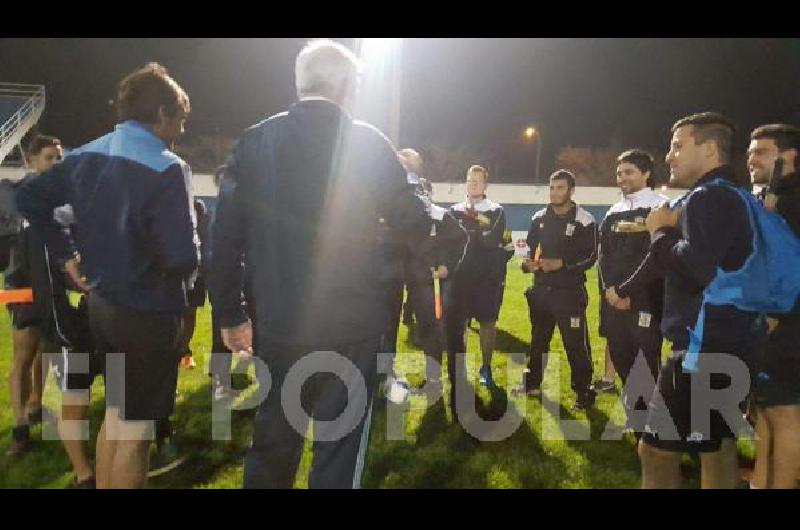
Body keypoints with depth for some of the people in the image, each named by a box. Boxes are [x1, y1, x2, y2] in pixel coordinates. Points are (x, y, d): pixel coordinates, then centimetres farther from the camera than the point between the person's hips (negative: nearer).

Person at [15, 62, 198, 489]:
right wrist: (187, 263, -2)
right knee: (135, 429, 7)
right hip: (148, 312, -8)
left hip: (102, 302, 8)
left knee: (116, 414, 24)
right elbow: (182, 258, -25)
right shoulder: (166, 169, -19)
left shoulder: (87, 156, 6)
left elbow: (28, 197, 13)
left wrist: (65, 254, 12)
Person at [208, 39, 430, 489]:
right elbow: (414, 223, 1)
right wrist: (407, 182, 21)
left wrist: (230, 314, 9)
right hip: (351, 322, -3)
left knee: (272, 443, 20)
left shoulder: (255, 141, 2)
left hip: (277, 323, 3)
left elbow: (226, 235, 0)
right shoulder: (368, 143, -5)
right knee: (340, 450, 10)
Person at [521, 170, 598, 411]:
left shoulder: (584, 221, -5)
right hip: (541, 289, 5)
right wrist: (528, 263, -6)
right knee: (538, 339, 16)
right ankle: (532, 383, 31)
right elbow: (530, 248, 16)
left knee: (576, 343, -5)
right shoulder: (539, 218, 9)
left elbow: (590, 257, -8)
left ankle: (584, 392, 7)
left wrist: (561, 263, -20)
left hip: (569, 292, -5)